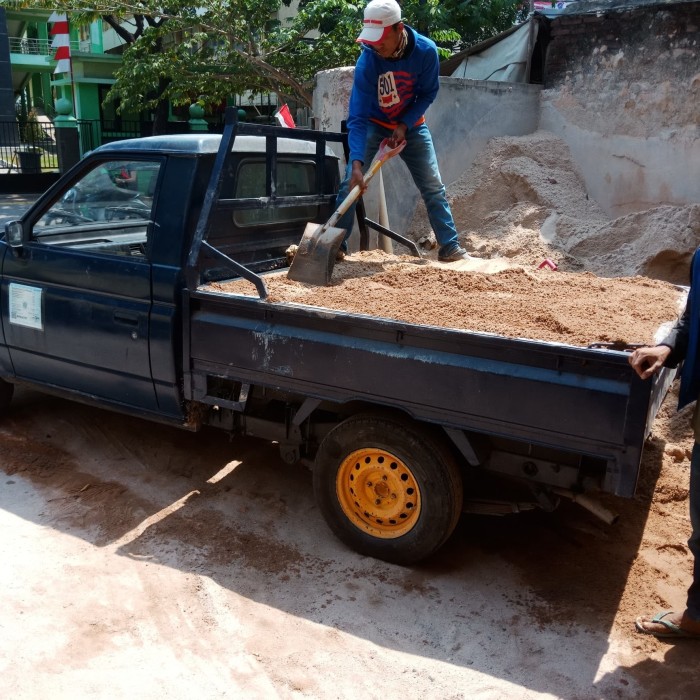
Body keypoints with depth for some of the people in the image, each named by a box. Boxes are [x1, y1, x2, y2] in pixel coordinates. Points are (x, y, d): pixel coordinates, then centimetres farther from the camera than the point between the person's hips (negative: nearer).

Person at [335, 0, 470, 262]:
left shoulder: (426, 51, -24)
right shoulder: (367, 61, -28)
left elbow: (428, 93, -8)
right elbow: (357, 117, -32)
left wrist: (404, 125, -21)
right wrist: (356, 163, -43)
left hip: (411, 125, 1)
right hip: (374, 124, -1)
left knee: (433, 187, -2)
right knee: (351, 182, -14)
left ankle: (450, 247, 7)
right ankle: (336, 245, -4)